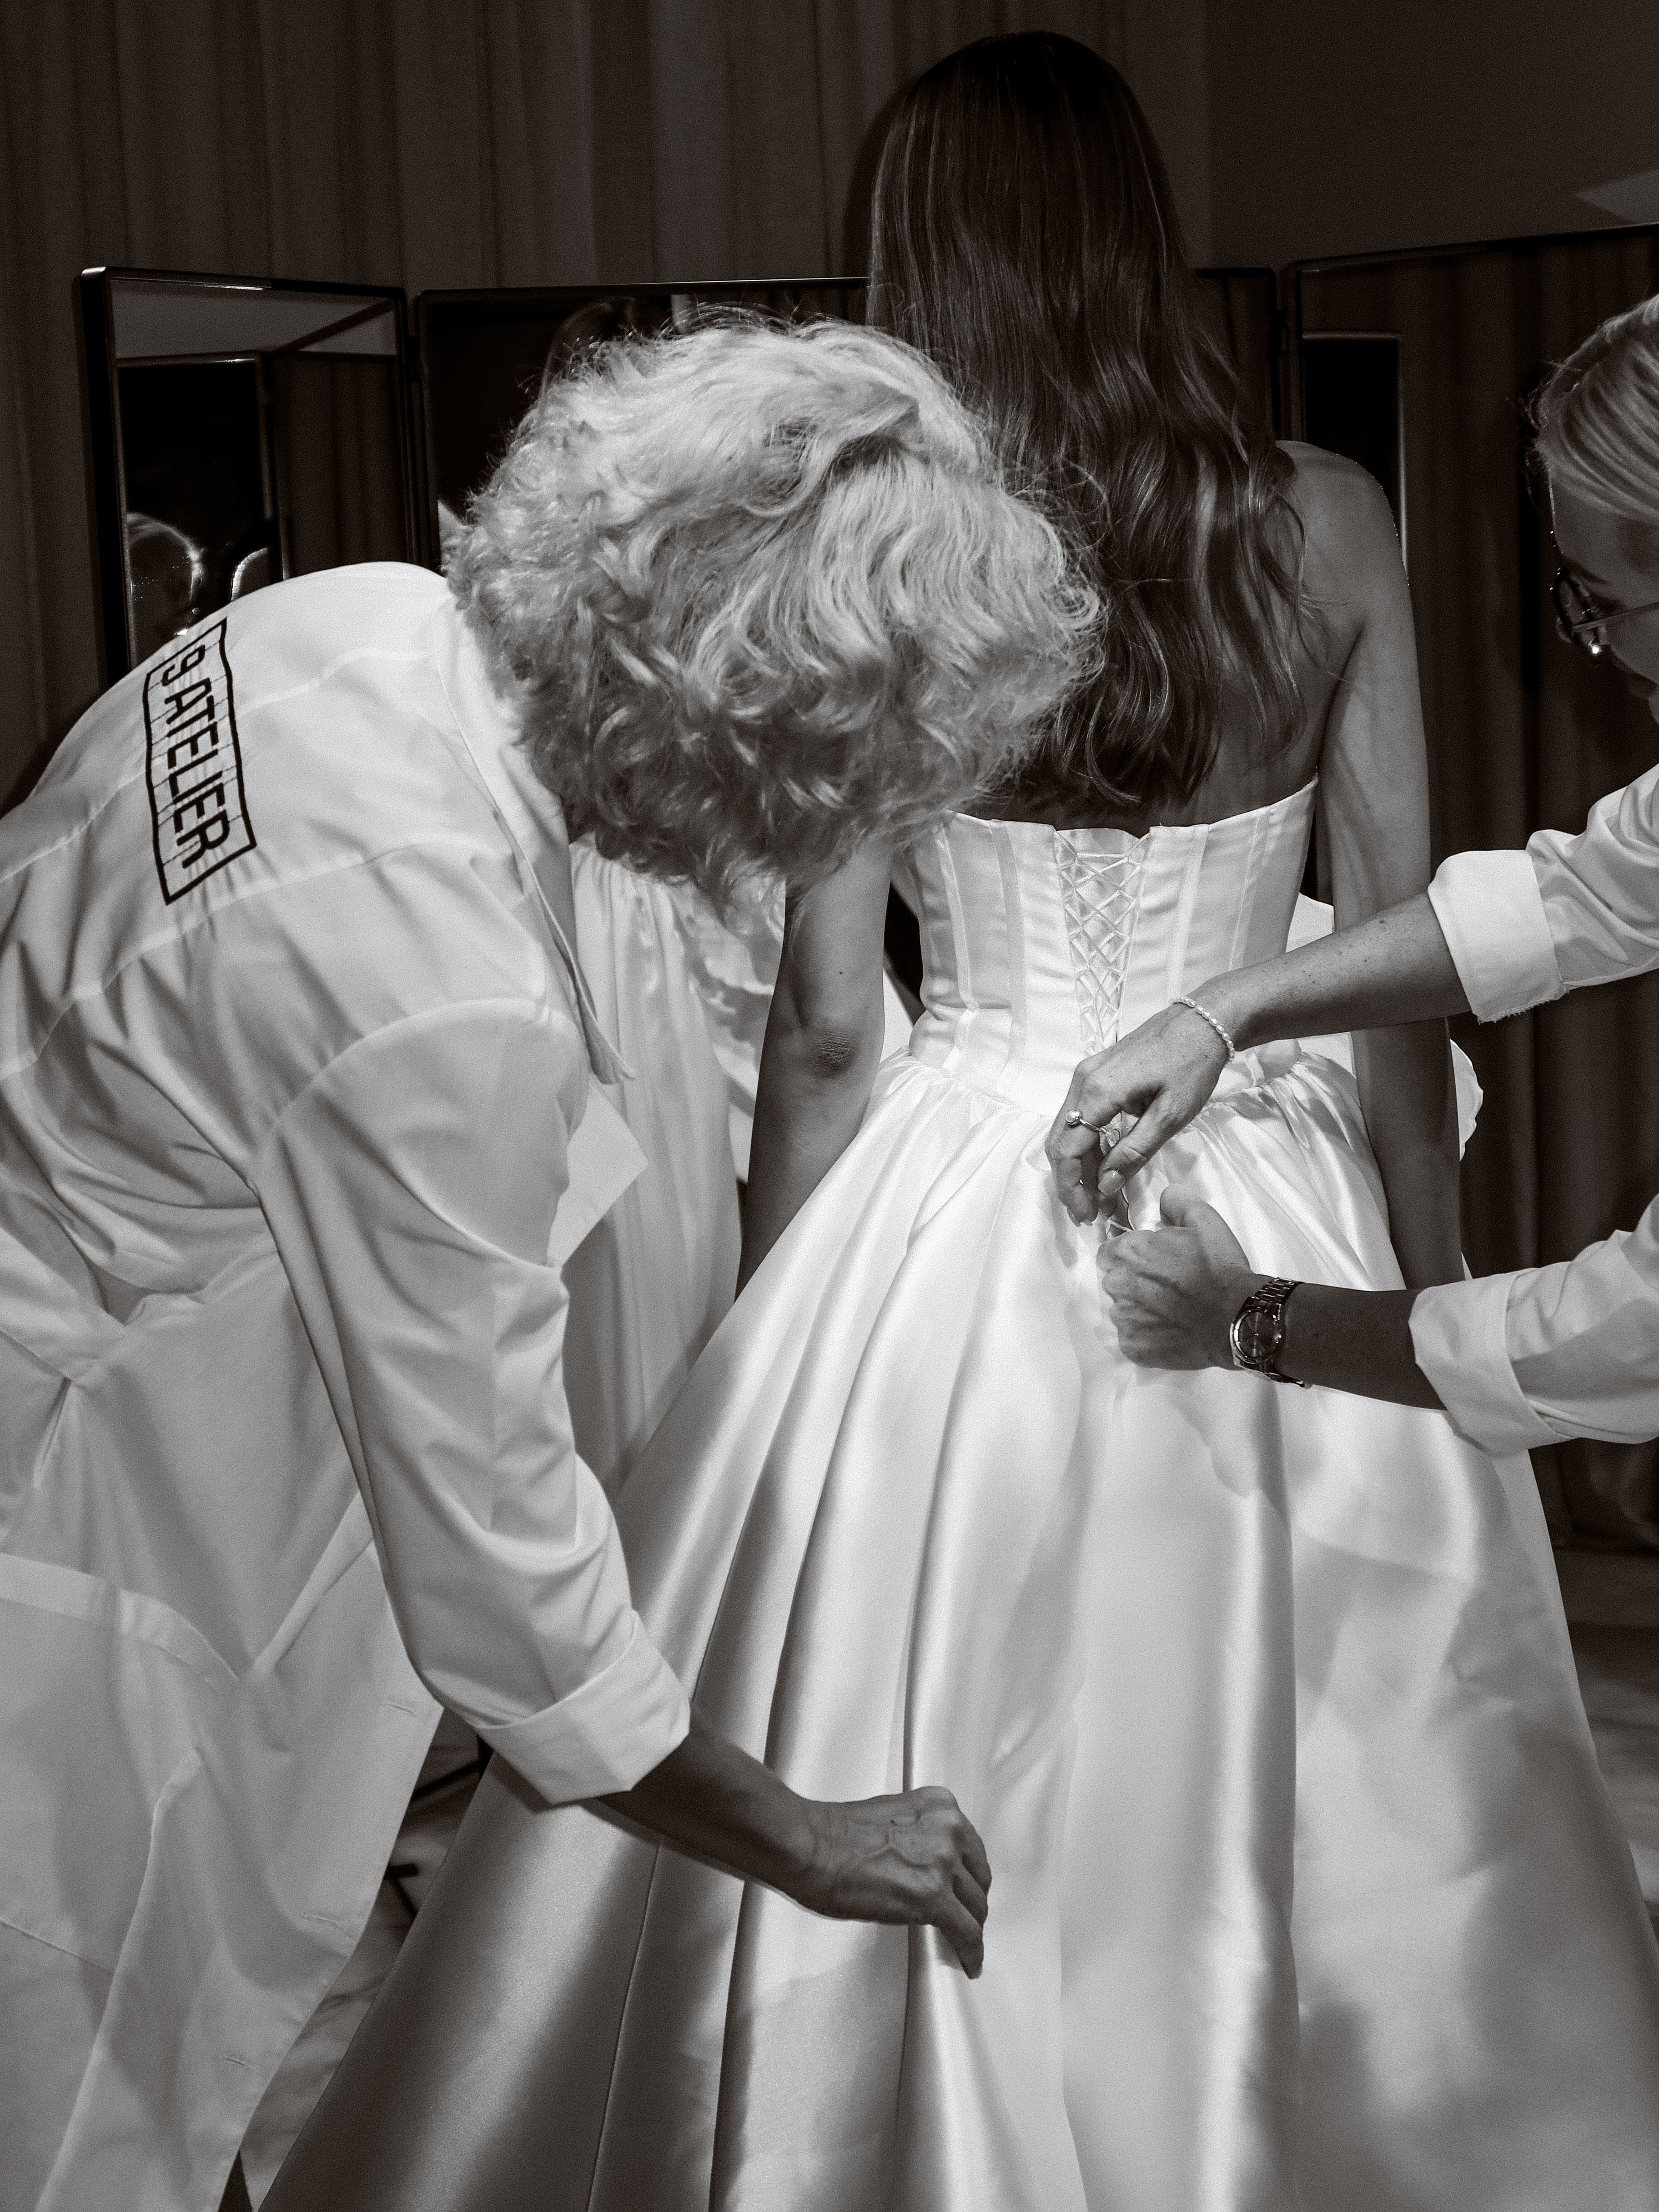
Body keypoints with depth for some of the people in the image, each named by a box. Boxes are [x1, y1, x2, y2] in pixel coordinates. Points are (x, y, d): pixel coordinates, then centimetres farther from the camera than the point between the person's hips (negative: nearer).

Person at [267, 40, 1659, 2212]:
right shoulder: (1328, 526, -3)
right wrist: (1436, 1286, 9)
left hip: (957, 1214, -2)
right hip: (1269, 1210, 2)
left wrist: (773, 1338, 5)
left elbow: (826, 1019, -7)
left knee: (905, 1836, 11)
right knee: (1297, 1793, 15)